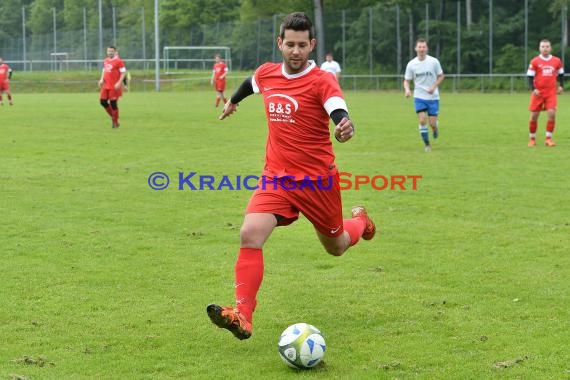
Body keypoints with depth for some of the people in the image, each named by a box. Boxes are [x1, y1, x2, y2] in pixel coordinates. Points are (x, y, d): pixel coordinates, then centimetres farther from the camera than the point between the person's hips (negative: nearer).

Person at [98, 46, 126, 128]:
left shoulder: (119, 61, -11)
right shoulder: (106, 61, 12)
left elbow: (123, 72, -12)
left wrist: (119, 83, -20)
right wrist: (102, 79, 7)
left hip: (115, 86, -7)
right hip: (106, 85, 7)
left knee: (113, 103, -4)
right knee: (103, 101, 3)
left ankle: (115, 122, 10)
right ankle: (113, 116, 23)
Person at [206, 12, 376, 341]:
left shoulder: (322, 81, -14)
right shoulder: (266, 74, 1)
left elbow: (340, 114, -33)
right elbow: (250, 84, 26)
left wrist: (346, 128, -56)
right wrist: (232, 101, 46)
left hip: (318, 179, -3)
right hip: (276, 177, 3)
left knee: (336, 247, 16)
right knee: (250, 234, -21)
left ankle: (360, 222, 53)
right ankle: (242, 316, -22)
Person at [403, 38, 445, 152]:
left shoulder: (434, 61, -7)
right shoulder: (411, 64, -4)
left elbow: (441, 76, 4)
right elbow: (406, 80, 4)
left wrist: (434, 87, -12)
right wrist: (407, 89, -18)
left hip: (433, 97, 0)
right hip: (419, 97, 0)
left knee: (432, 123, -3)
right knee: (422, 120, -13)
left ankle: (435, 128, 35)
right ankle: (427, 144, 4)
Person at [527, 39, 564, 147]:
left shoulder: (557, 61, 4)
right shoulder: (534, 62, -3)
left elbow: (561, 74, 18)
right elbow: (530, 76, -1)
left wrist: (561, 86, 4)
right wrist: (533, 89, -14)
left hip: (551, 92, 1)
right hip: (538, 92, -1)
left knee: (552, 114, -14)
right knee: (534, 116, 3)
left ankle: (548, 139, -2)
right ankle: (532, 139, 20)